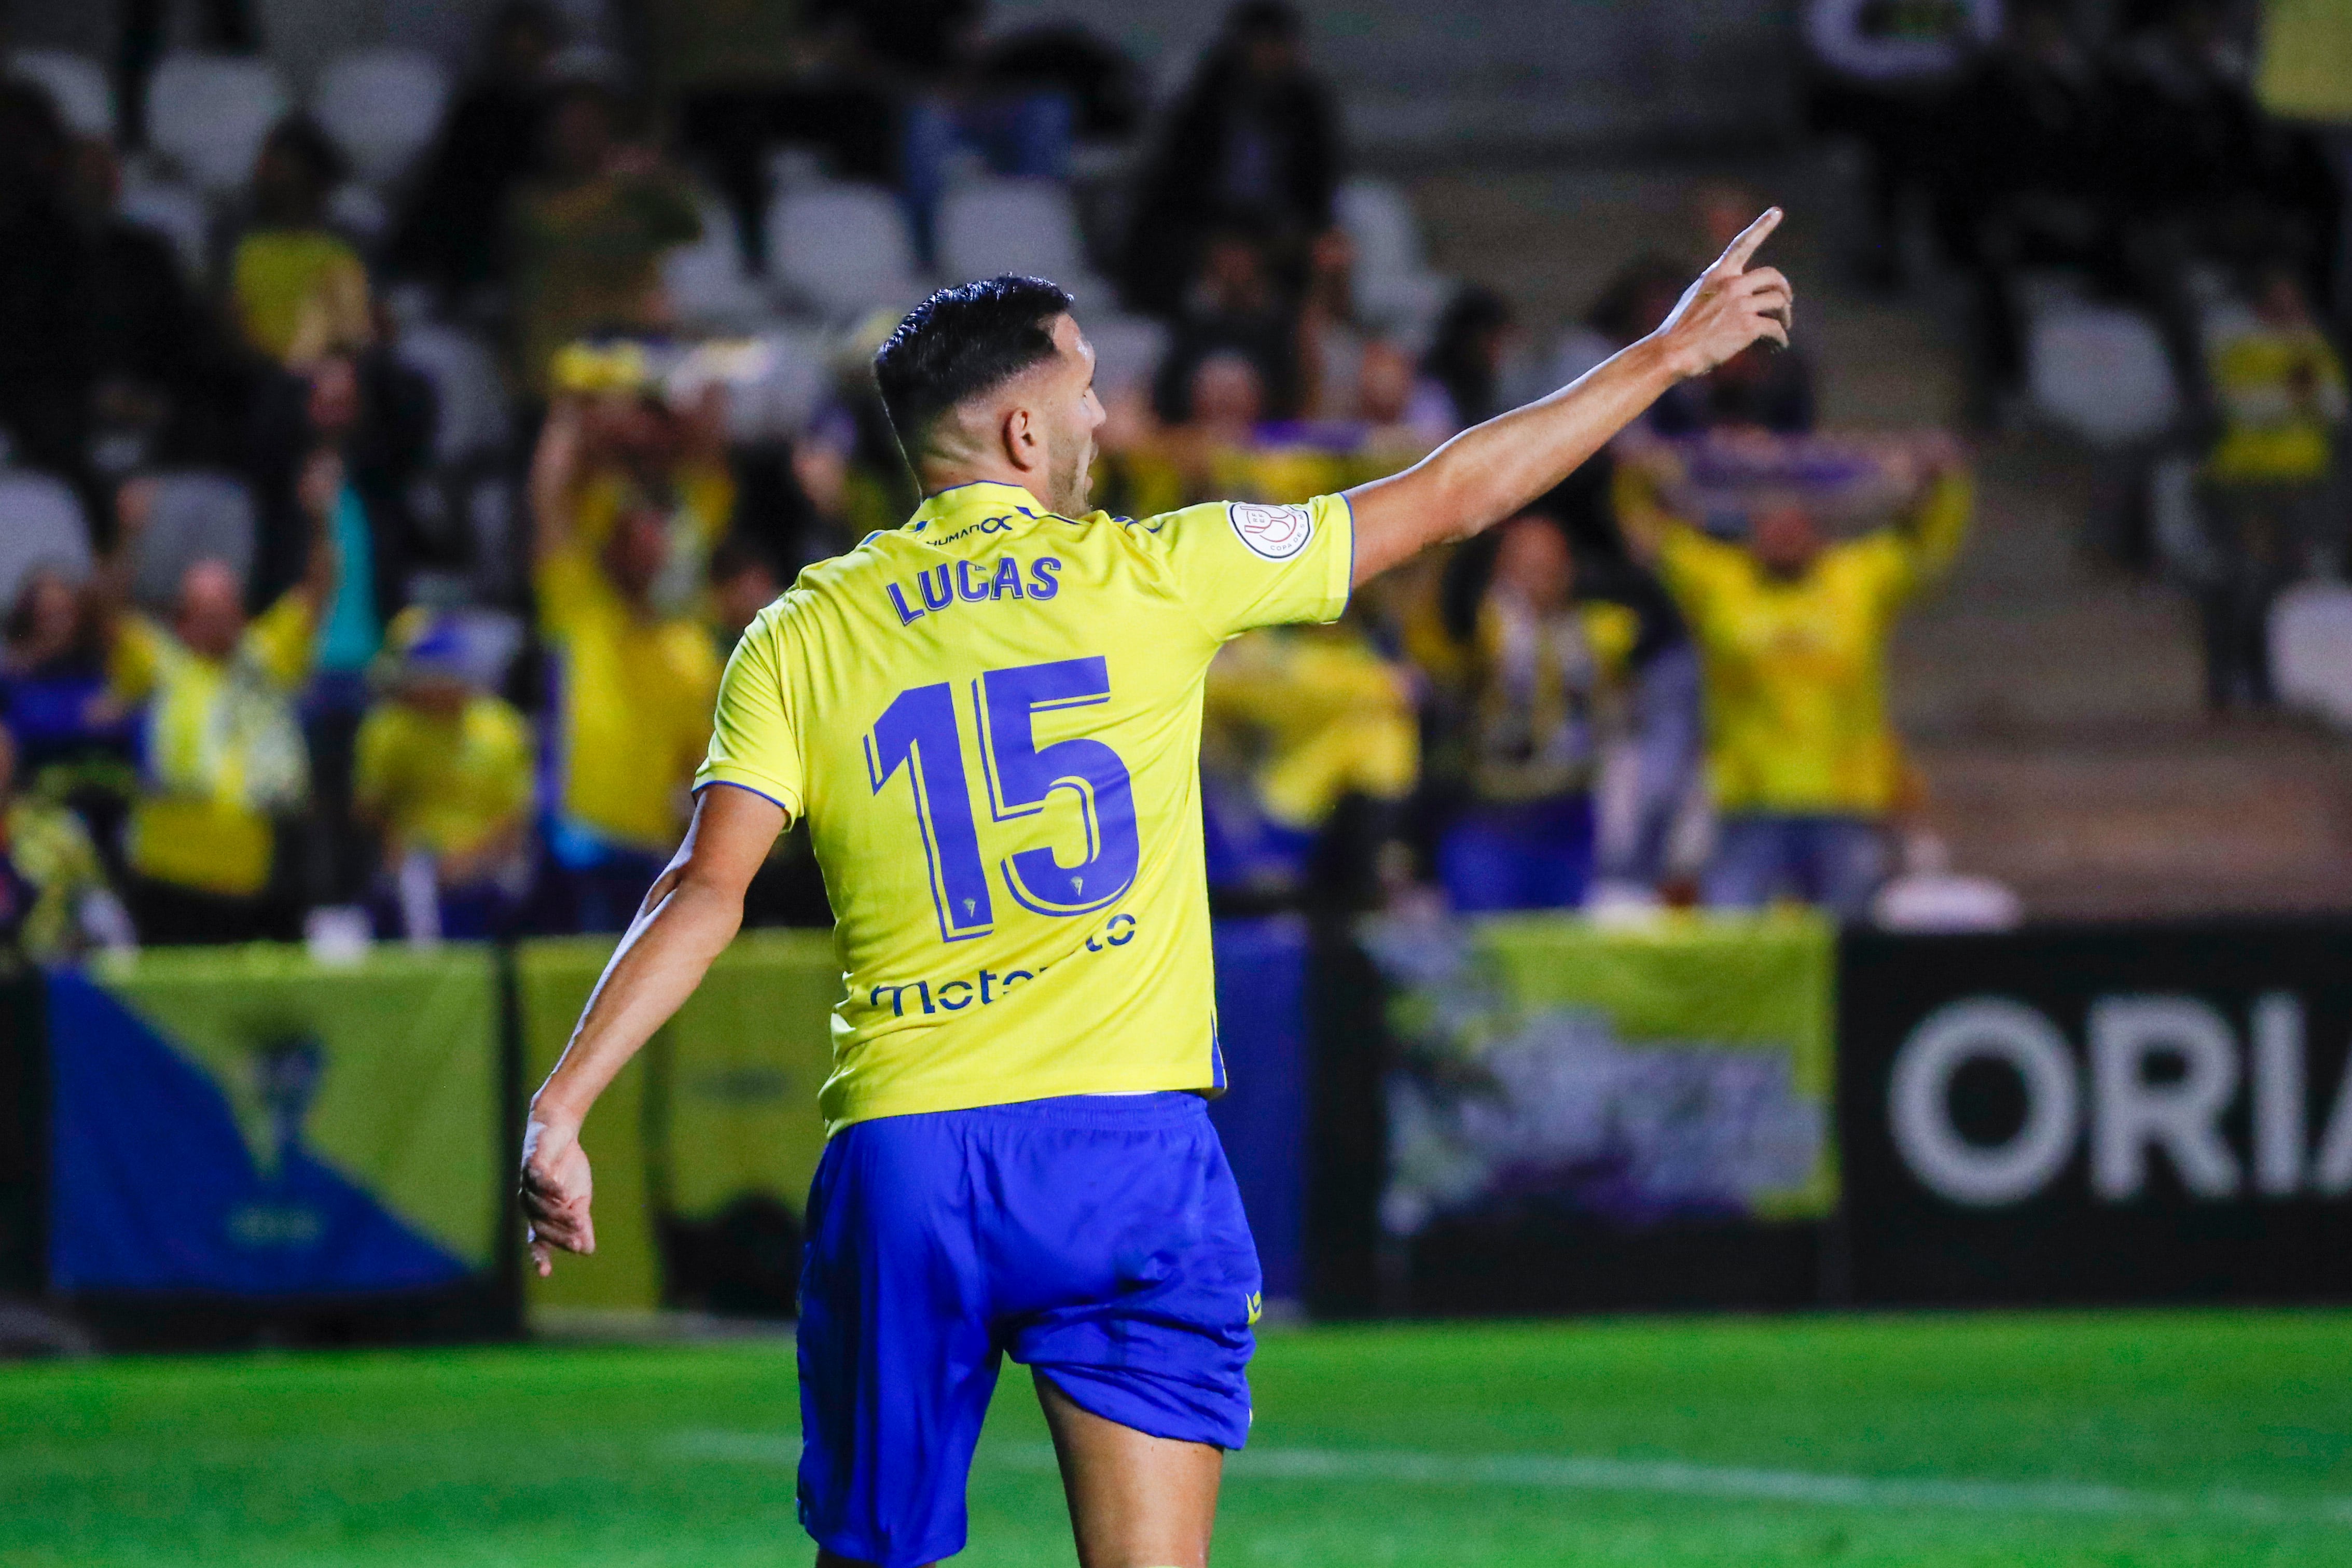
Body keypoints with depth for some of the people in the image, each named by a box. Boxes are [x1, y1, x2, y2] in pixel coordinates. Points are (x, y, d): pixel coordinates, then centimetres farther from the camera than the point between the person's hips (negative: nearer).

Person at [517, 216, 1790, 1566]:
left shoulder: (804, 635, 5)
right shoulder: (1154, 578, 2)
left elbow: (706, 891, -5)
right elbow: (1451, 495, 10)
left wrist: (562, 1107, -5)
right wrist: (1669, 354, 21)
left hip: (899, 1159, 2)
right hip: (1131, 1150, -2)